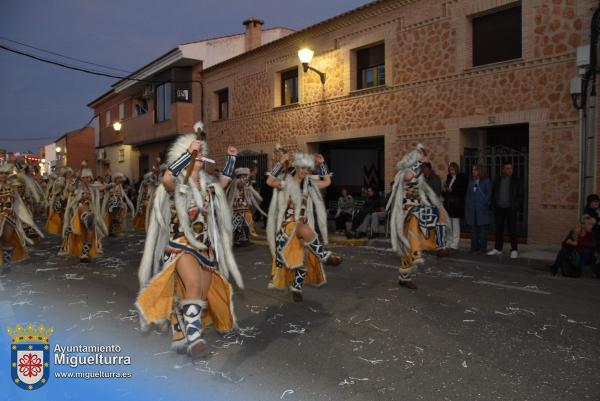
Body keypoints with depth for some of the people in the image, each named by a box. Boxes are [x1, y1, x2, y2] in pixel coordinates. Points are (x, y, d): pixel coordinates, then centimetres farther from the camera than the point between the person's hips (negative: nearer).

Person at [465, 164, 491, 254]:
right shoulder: (471, 181, 14)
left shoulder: (486, 181, -1)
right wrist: (469, 204, 7)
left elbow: (489, 194, -2)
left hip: (482, 209, -5)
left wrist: (484, 203, -9)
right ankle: (474, 248, 14)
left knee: (483, 229, -2)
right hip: (472, 209, 5)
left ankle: (482, 248, 3)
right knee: (474, 229, 8)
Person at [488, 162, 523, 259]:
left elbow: (520, 195, 1)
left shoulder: (516, 181, 2)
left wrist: (515, 206, -9)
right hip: (499, 208, 3)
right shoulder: (497, 180, 9)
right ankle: (498, 248, 18)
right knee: (499, 229, 9)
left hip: (510, 209, -3)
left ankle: (514, 250, 6)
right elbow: (493, 193, 12)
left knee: (512, 230, -1)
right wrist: (494, 205, 2)